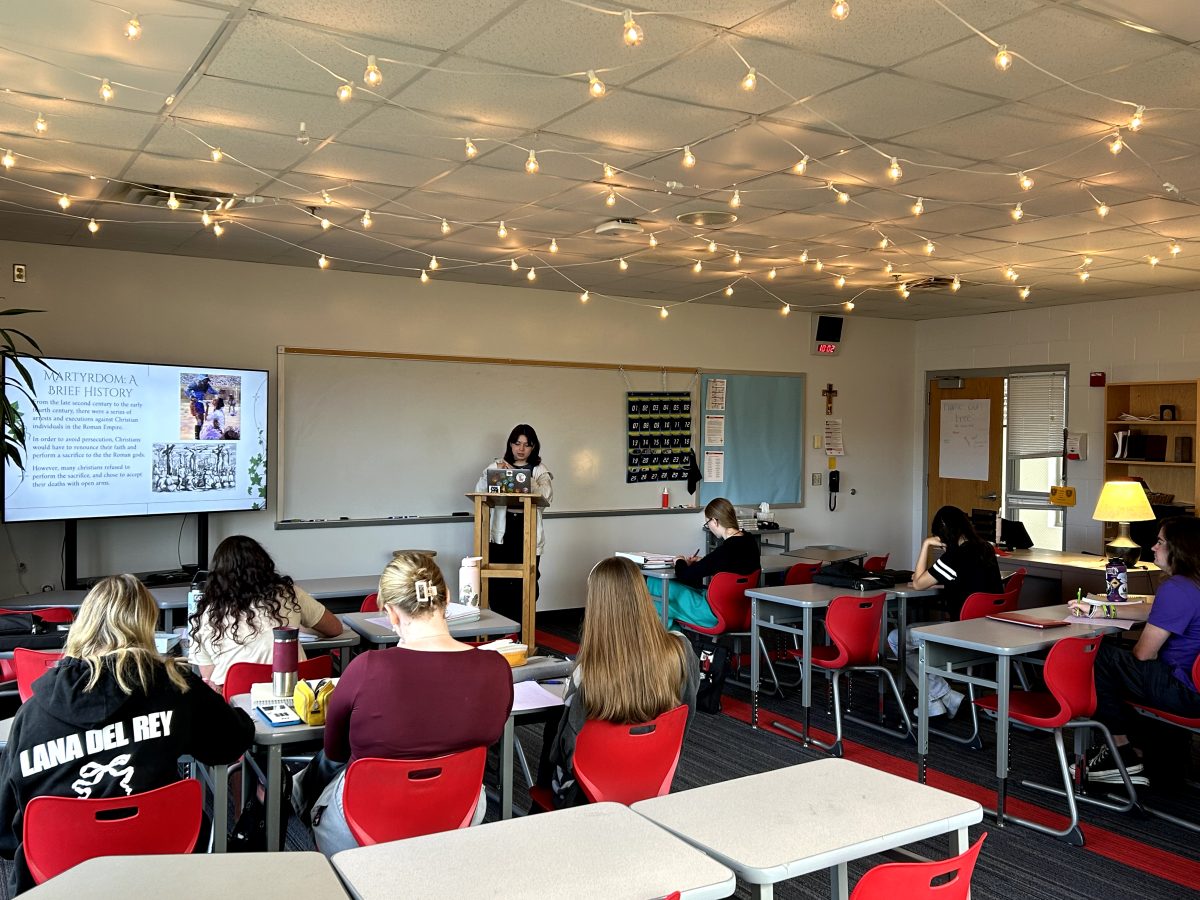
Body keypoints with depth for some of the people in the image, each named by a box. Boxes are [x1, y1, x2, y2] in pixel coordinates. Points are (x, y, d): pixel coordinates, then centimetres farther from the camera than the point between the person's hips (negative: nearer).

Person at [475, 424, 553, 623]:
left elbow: (547, 495, -10)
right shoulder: (497, 465, 12)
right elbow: (480, 490, 1)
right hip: (501, 532, 1)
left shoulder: (540, 470, 8)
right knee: (497, 583, -5)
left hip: (528, 534, -1)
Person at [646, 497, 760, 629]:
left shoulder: (724, 551, -27)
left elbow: (683, 575, -18)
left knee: (656, 584, 0)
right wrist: (701, 562, 17)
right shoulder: (750, 541, -1)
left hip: (715, 616, -9)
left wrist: (680, 562, 3)